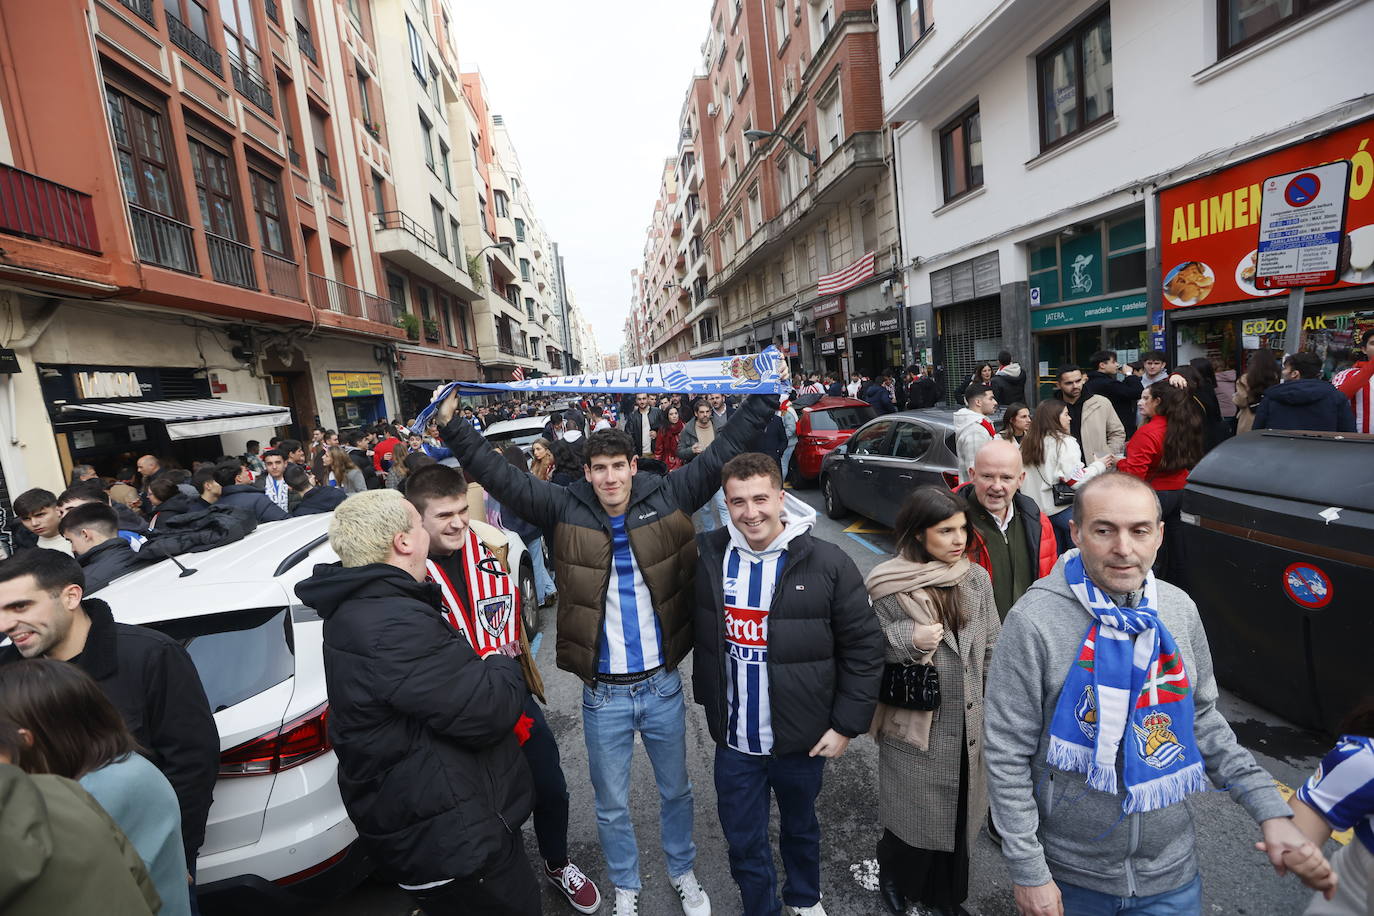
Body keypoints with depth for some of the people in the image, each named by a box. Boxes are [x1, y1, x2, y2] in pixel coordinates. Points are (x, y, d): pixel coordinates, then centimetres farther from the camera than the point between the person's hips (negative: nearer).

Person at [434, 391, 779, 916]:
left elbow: (721, 453, -8)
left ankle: (683, 873, 51)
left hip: (662, 686, 1)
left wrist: (764, 397, -12)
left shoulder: (668, 499, -9)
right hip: (603, 695, 0)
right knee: (611, 804, 20)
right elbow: (498, 476, -11)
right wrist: (452, 426, -17)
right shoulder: (566, 512, -10)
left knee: (676, 791, 24)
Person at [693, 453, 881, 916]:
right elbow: (695, 630, 7)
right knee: (744, 843, 17)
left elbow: (862, 648, -9)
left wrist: (846, 724, -9)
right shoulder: (707, 555, -9)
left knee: (801, 828, 25)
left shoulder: (828, 563, -16)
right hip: (734, 740, 1)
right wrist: (708, 698, 0)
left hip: (803, 738, -1)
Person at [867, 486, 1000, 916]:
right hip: (914, 728, -4)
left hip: (968, 723, 4)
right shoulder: (889, 586, -17)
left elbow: (993, 649, 6)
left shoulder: (976, 578, -3)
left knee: (958, 813, 19)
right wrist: (910, 640, -26)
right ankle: (893, 881, 44)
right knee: (914, 815, 14)